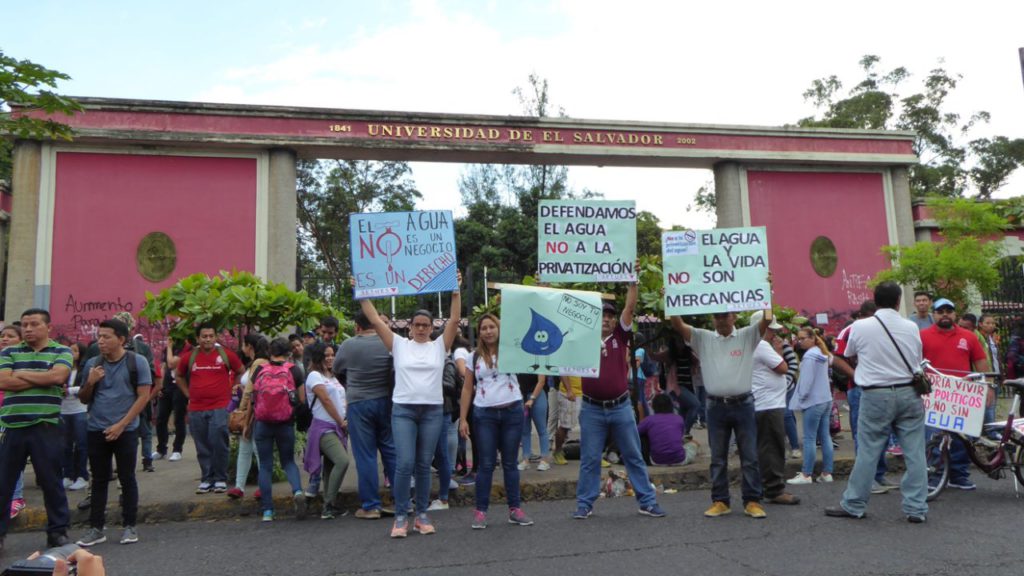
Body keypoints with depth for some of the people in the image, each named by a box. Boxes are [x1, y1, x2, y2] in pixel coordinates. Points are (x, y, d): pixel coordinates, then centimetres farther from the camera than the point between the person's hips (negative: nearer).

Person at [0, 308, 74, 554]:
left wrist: (21, 374, -6)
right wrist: (43, 379, -10)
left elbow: (58, 376, -15)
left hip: (46, 427, -2)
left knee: (52, 481, 6)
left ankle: (57, 531, 18)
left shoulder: (61, 352, 4)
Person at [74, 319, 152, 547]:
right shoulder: (92, 364, 7)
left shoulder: (137, 362, -5)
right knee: (99, 479, 9)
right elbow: (83, 399, 14)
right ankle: (96, 528, 15)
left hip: (126, 431, -4)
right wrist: (90, 383, -7)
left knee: (127, 478, 3)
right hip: (96, 430, 4)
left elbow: (143, 396, -8)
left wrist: (121, 425, -13)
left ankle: (129, 526, 11)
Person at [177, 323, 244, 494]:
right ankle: (206, 479, 19)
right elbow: (179, 376, 22)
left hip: (219, 407, -2)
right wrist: (188, 394, 11)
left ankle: (220, 479, 6)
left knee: (219, 444, -7)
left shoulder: (226, 355, -1)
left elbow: (241, 372, 13)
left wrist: (230, 388, 5)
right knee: (202, 447, 8)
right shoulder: (189, 356, 5)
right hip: (196, 409, 3)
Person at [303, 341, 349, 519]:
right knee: (343, 461, -22)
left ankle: (329, 507, 12)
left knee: (331, 467, 6)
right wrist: (341, 422, -6)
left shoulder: (333, 377, 22)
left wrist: (346, 421, 2)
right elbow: (326, 400, -10)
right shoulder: (314, 376, -3)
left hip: (338, 428, 8)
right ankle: (329, 505, -14)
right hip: (323, 427, -8)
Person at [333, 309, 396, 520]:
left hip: (358, 403, -2)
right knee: (391, 451, 12)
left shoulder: (348, 345, -5)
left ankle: (370, 506, 7)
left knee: (365, 456, 3)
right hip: (385, 401, 2)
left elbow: (337, 371, 11)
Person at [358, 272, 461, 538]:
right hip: (403, 410, -1)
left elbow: (455, 320, -3)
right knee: (404, 463, -8)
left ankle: (422, 515, 19)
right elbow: (375, 321, 2)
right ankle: (401, 517, 5)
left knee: (424, 465, 8)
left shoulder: (439, 346, 7)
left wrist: (456, 292, -9)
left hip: (432, 411, 1)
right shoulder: (399, 344, 6)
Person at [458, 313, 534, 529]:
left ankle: (515, 509, 15)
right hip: (484, 414, 0)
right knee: (486, 464, 2)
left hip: (512, 412, 0)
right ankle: (481, 511, 9)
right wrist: (463, 419, 0)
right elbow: (467, 389, 7)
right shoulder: (475, 357, 7)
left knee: (510, 462, 8)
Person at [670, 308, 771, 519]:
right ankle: (720, 501, 17)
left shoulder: (747, 336, 3)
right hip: (716, 406, 1)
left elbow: (766, 321, -10)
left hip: (743, 404, -1)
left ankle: (752, 501, 14)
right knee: (718, 457, 9)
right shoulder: (703, 338, 5)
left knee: (750, 456, 5)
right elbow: (678, 325, -4)